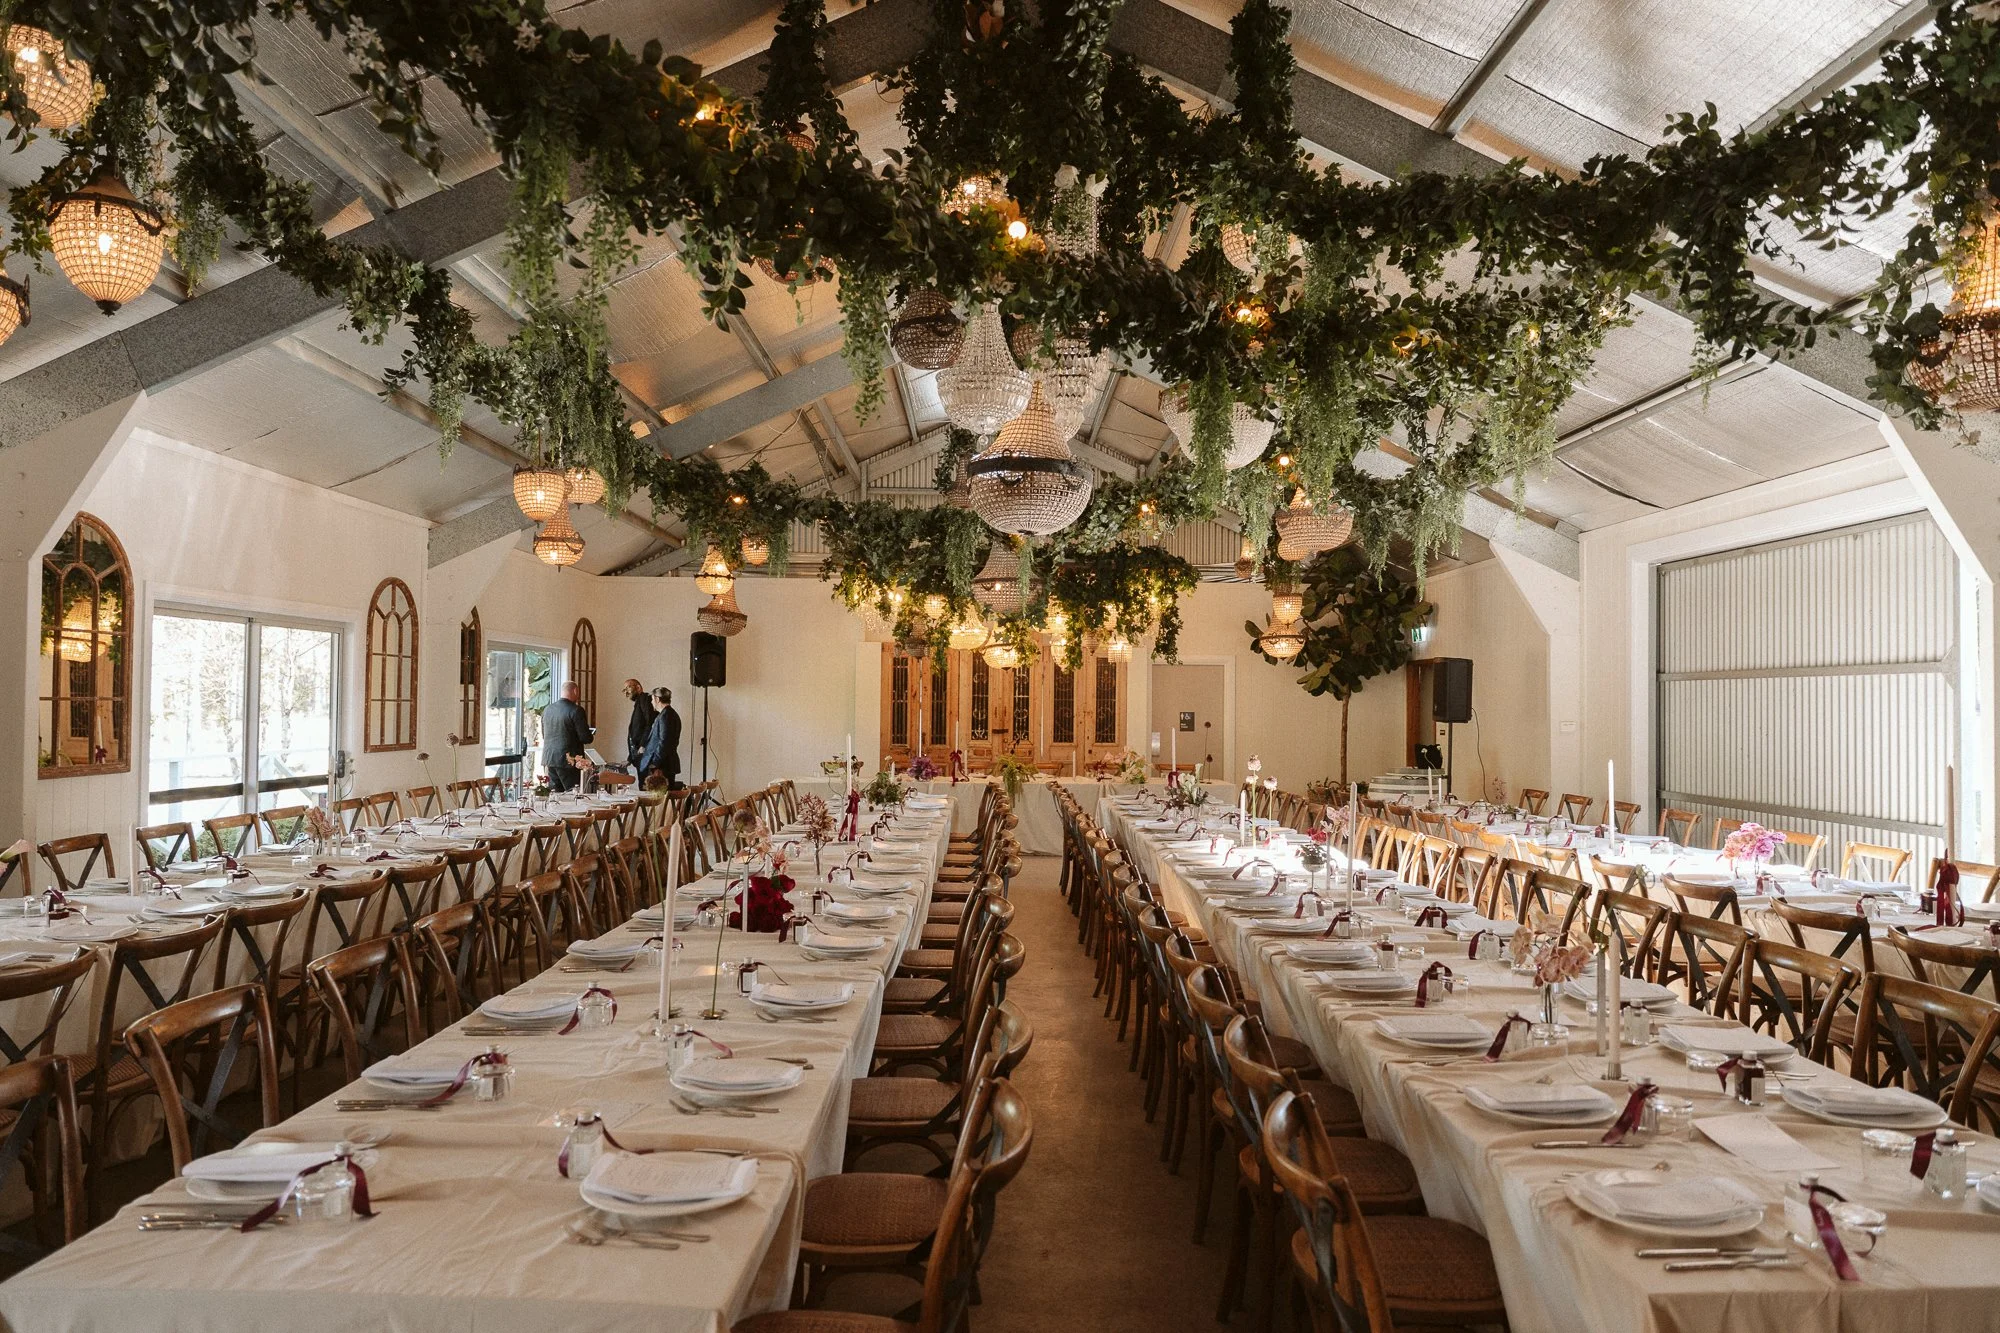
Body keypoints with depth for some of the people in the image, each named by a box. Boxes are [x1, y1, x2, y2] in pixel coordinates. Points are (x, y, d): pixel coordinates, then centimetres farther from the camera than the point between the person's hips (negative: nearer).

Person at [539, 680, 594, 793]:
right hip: (569, 761, -7)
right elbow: (586, 738, -13)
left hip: (549, 759, 7)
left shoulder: (547, 709, 10)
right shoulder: (576, 710, -11)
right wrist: (591, 735, 10)